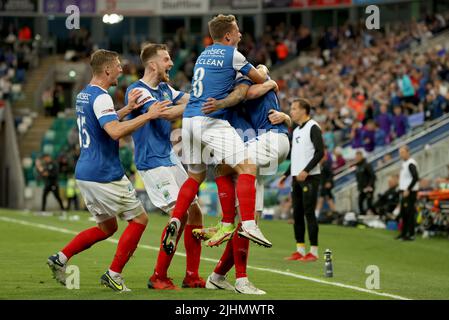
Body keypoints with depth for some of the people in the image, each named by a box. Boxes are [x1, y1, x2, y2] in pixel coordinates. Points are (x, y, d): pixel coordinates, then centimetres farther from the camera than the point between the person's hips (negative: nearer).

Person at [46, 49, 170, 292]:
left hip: (85, 172, 9)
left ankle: (60, 258, 10)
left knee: (107, 227, 20)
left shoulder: (83, 95, 13)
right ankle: (114, 275, 1)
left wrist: (128, 109, 16)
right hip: (105, 175, -9)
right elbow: (115, 132, -31)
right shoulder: (101, 97, -17)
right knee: (139, 219, 3)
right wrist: (147, 116, -26)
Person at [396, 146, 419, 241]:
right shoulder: (404, 163, 15)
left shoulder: (411, 163, -16)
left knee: (410, 213, -8)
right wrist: (402, 190, 17)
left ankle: (411, 235, -6)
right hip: (404, 191, 10)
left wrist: (408, 190, -23)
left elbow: (415, 178, -24)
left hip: (410, 192, -10)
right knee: (403, 213, 16)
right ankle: (404, 233, 25)